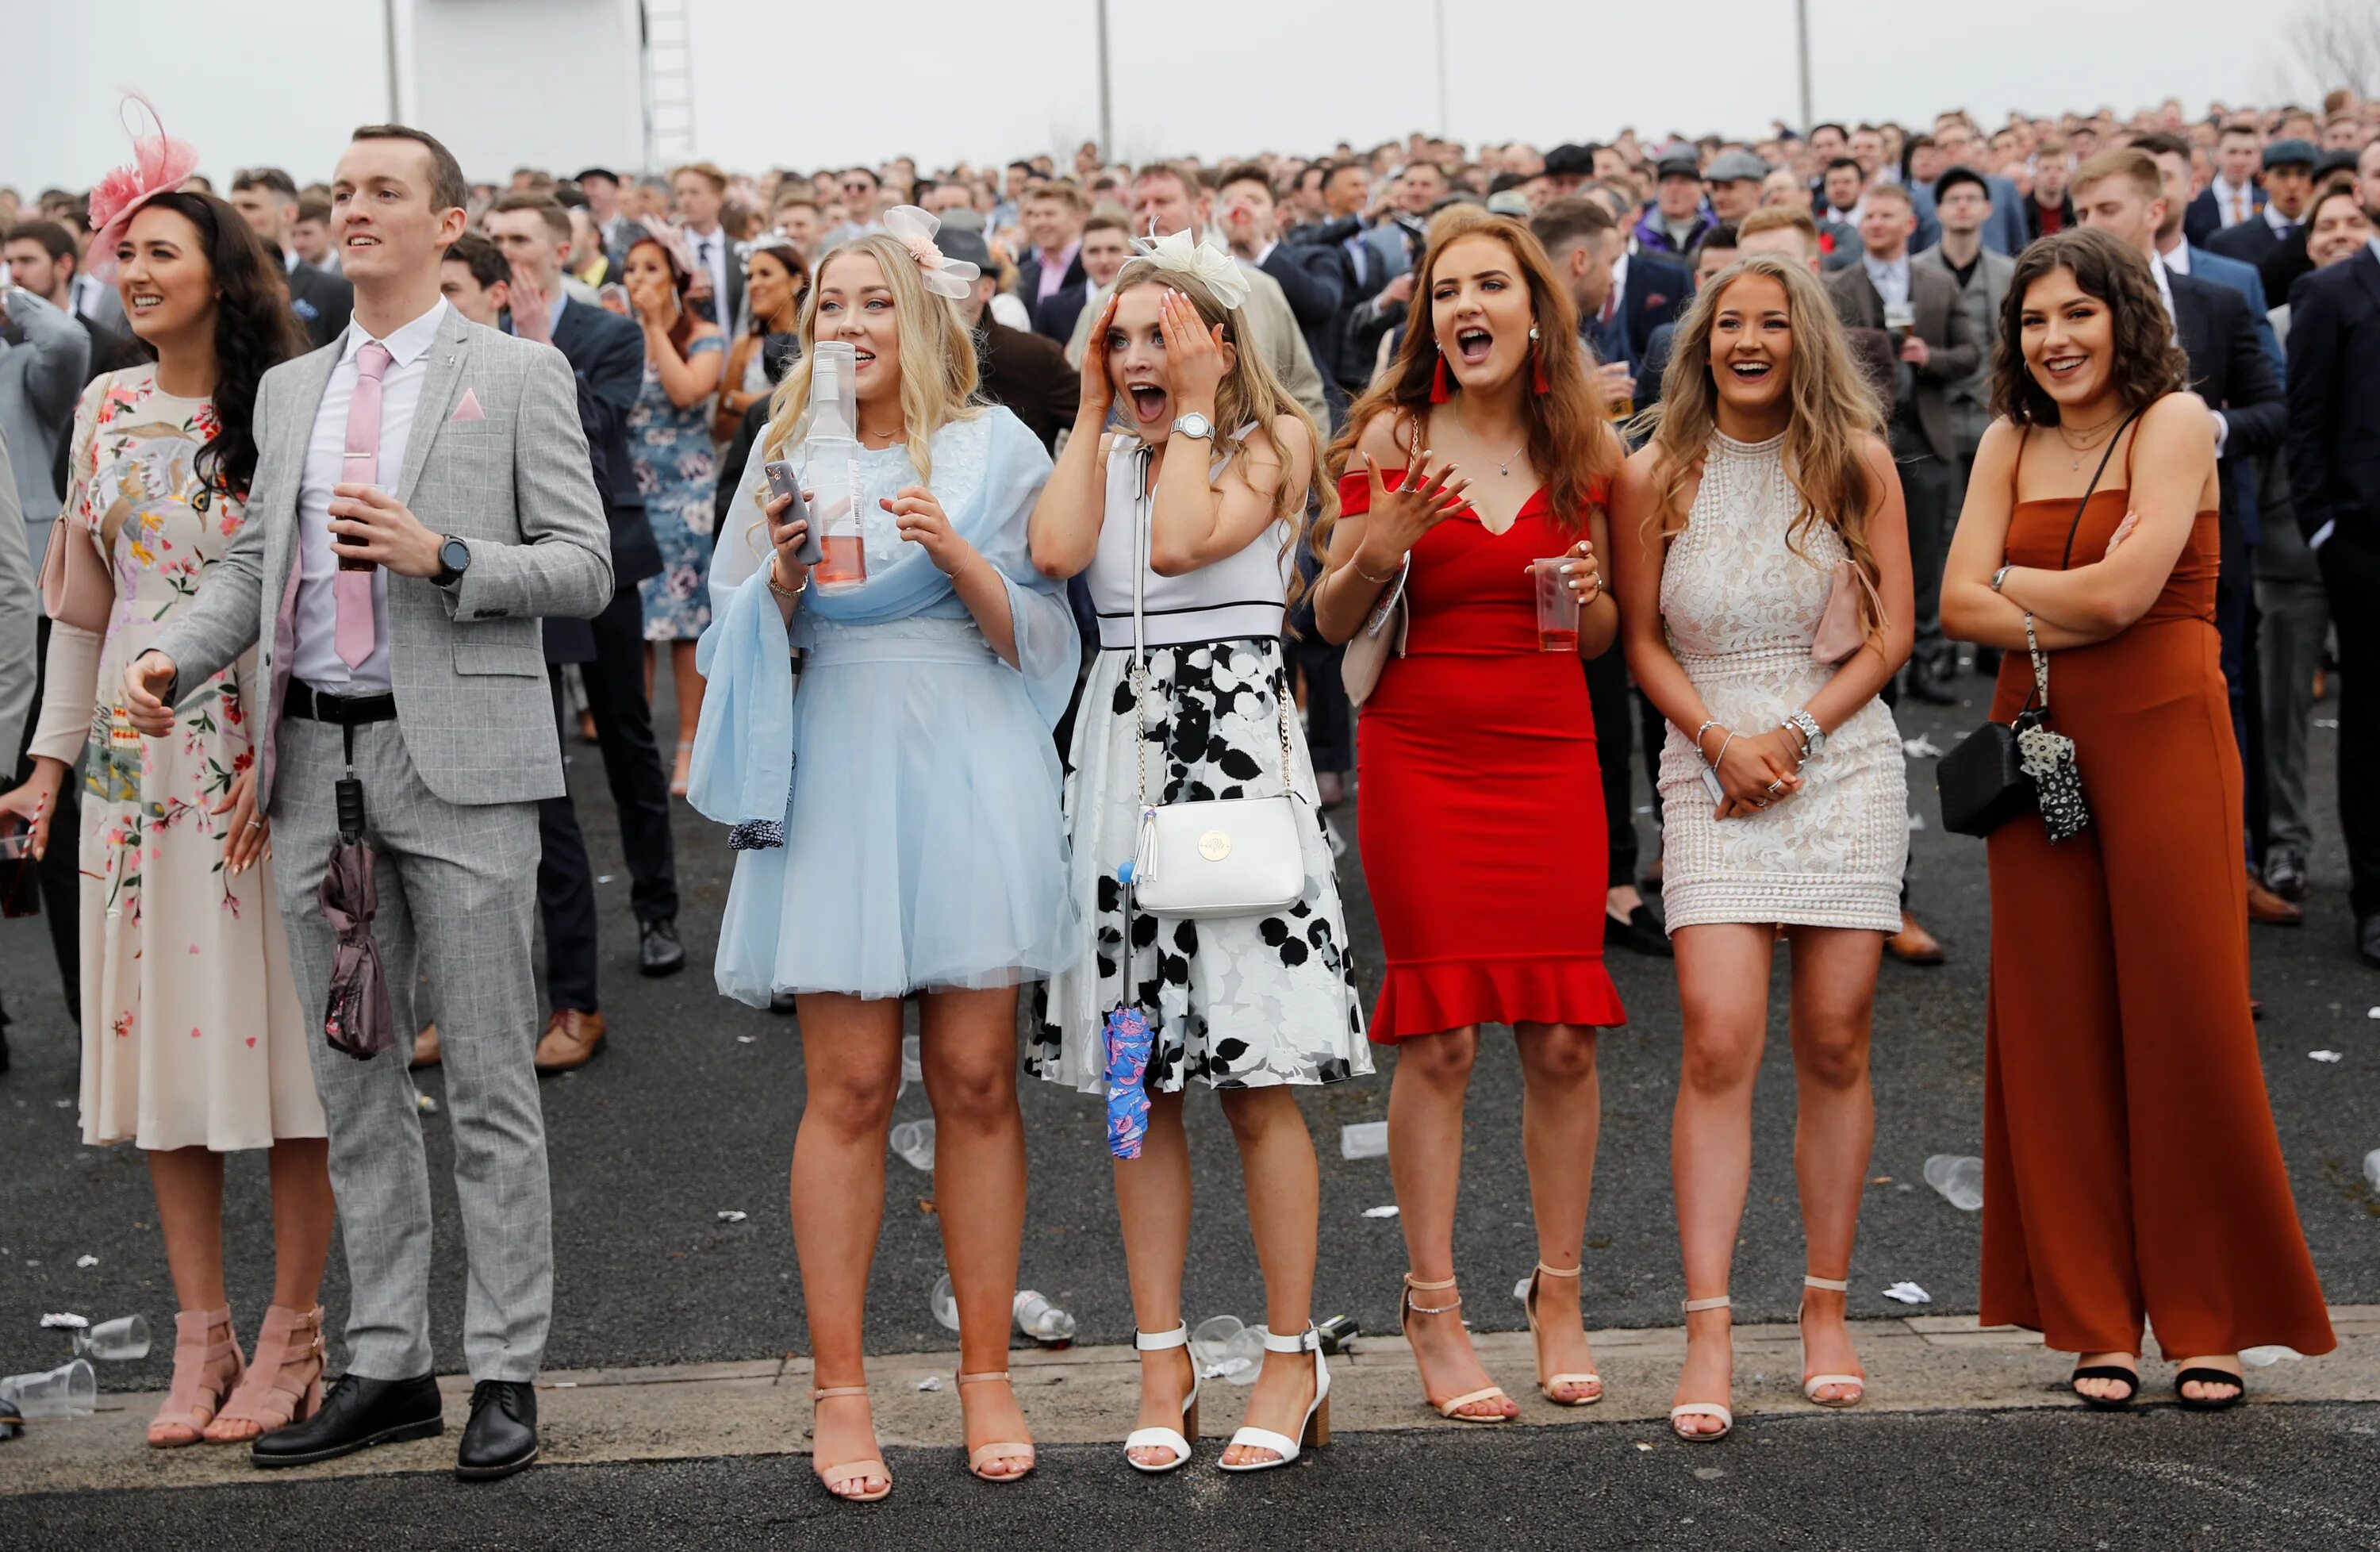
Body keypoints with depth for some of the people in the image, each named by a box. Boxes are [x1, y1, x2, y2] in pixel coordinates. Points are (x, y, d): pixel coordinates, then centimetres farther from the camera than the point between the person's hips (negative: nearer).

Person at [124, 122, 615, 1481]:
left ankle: (508, 1372, 8)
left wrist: (439, 555, -17)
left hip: (458, 760, -5)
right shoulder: (290, 389, 17)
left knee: (489, 1083, 0)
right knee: (354, 1088, 10)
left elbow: (585, 569, -4)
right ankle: (388, 1368, 20)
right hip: (317, 761, 5)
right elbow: (254, 565, 15)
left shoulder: (518, 376, 1)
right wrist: (173, 657, -3)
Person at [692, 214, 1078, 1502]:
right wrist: (786, 568, -9)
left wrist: (954, 551, -13)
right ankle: (840, 1389, 8)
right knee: (848, 1088, -1)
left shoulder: (991, 447, 6)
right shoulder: (787, 453, 10)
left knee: (976, 1080, 2)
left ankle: (986, 1375, 13)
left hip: (969, 773, -1)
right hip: (838, 779, 1)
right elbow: (750, 634, 11)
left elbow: (1033, 638, 3)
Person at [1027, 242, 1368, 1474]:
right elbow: (1057, 551, -6)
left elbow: (1180, 543, -15)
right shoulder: (1106, 450, 14)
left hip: (1235, 739, -5)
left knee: (1253, 1077, -4)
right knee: (1139, 1083, 6)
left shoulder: (1273, 439, 1)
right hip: (1121, 747, 5)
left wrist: (1194, 405, -7)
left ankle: (1291, 1360, 7)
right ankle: (1162, 1358, 15)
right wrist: (1093, 413, 2)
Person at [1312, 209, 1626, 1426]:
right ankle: (1434, 1312, 9)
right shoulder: (1390, 438, -1)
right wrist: (1378, 550, -18)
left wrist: (1589, 596, -6)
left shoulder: (1580, 448, 7)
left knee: (1563, 1039, 3)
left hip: (1551, 756, 3)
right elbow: (1329, 622, 0)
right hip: (1423, 755, -2)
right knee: (1438, 1039, -3)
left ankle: (1559, 1301, 18)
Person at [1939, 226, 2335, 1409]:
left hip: (2161, 736, -4)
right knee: (2056, 1031, 4)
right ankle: (2092, 1323, 12)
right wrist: (2080, 601, -11)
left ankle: (2210, 1322, 10)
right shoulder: (2011, 440, 11)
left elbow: (2126, 590, -15)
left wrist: (2015, 580, 0)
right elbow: (1959, 604, 0)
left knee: (2185, 1021, -2)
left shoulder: (2174, 421, -4)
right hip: (2038, 739, 5)